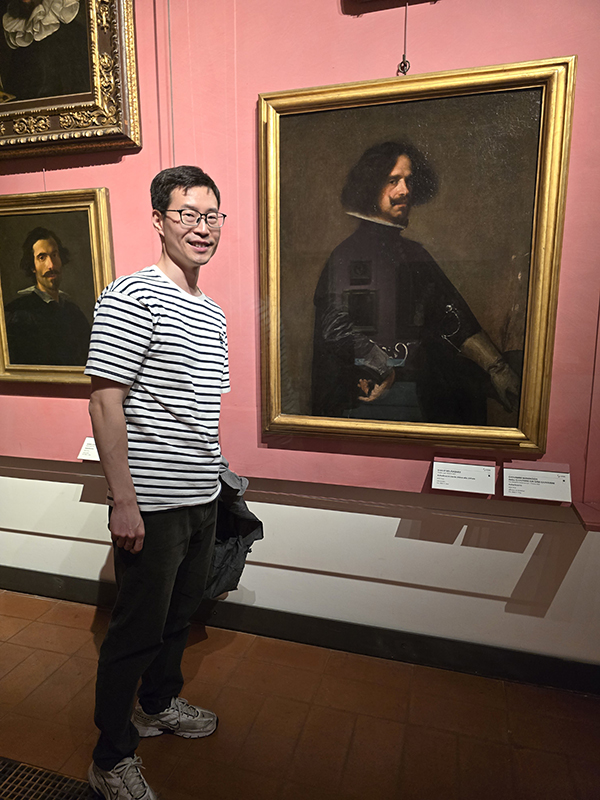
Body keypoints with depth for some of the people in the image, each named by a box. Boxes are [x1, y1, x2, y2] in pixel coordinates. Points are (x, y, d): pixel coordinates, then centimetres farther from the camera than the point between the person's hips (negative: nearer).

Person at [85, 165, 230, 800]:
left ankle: (159, 705, 47)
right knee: (138, 630, 8)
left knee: (180, 613, 23)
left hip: (202, 498, 8)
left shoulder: (212, 313, 11)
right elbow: (105, 401, -18)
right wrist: (123, 501, -20)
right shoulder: (131, 297, -14)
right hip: (152, 504, -8)